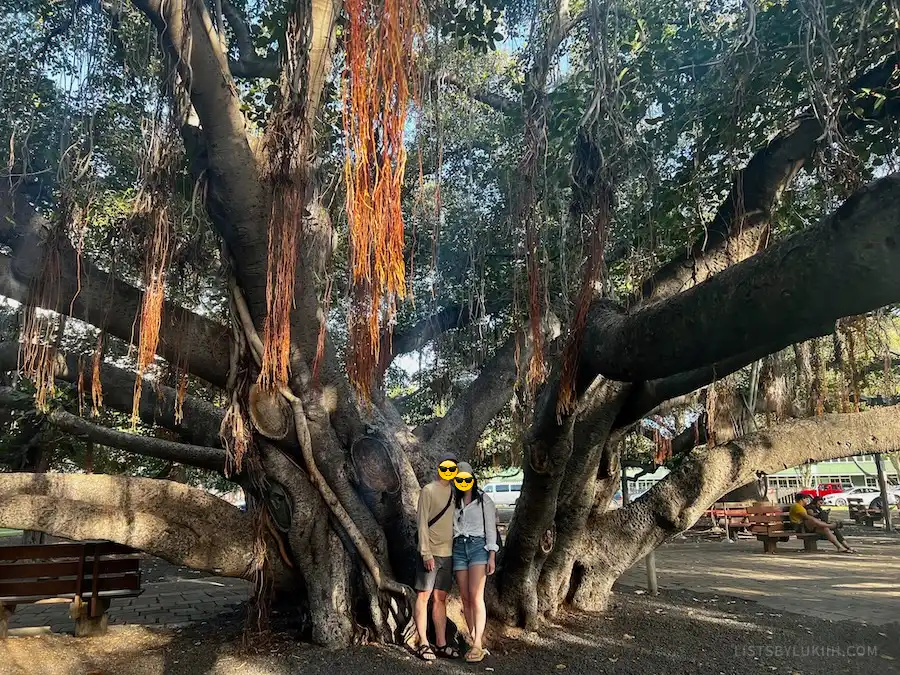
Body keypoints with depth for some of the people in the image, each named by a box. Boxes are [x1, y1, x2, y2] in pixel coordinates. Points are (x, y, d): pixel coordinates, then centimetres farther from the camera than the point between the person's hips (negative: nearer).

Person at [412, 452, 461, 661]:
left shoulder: (453, 492, 11)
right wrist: (426, 553, -15)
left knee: (440, 598, 10)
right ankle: (422, 644, 4)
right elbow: (422, 523, -11)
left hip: (448, 553, 6)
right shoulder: (428, 491, -7)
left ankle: (441, 644, 16)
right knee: (424, 595, -1)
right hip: (430, 553, -6)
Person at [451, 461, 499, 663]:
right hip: (459, 548, 4)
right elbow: (450, 529, 14)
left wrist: (492, 556, -7)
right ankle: (476, 643, 6)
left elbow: (491, 529, 1)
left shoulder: (484, 500, 5)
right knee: (465, 598, 0)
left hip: (478, 546, -4)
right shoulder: (453, 502, 14)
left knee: (476, 595, -15)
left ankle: (478, 644, -16)